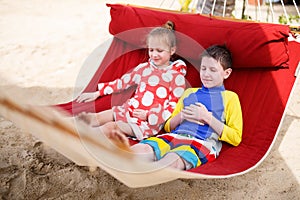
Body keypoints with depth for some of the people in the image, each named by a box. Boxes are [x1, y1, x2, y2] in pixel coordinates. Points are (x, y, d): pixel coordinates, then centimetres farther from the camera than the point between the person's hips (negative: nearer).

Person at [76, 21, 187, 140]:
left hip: (149, 121, -7)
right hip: (128, 110, 7)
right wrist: (97, 93, 24)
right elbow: (122, 82, 23)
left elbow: (175, 106, -4)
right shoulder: (143, 68, 17)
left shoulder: (176, 76, 0)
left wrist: (148, 115, -14)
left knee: (112, 126, -31)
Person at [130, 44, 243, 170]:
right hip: (174, 136, 5)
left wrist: (207, 117, -3)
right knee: (141, 149, -30)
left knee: (172, 159, -40)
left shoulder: (229, 97, 16)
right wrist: (182, 115, 6)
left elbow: (235, 138, 6)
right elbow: (168, 126, 29)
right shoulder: (189, 92, 29)